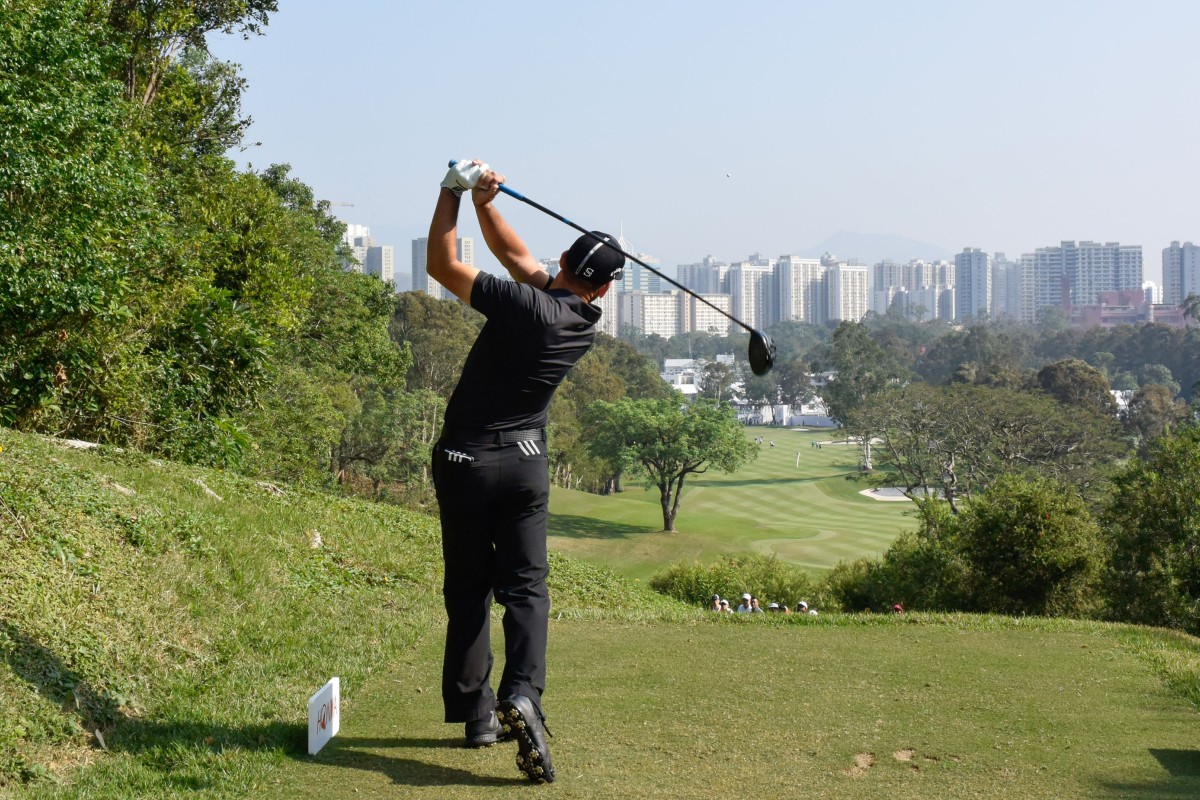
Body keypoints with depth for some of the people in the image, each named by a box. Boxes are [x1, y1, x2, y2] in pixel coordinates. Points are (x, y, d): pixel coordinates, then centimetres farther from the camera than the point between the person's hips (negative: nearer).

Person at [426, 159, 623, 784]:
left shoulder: (524, 304, -17)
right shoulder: (588, 322, 1)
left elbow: (441, 265, -12)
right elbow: (515, 253, 10)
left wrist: (457, 190, -7)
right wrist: (484, 202, 2)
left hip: (465, 461, -2)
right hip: (525, 463, 2)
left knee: (468, 589, 8)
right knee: (525, 586, 1)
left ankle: (476, 712, 10)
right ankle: (522, 694, -23)